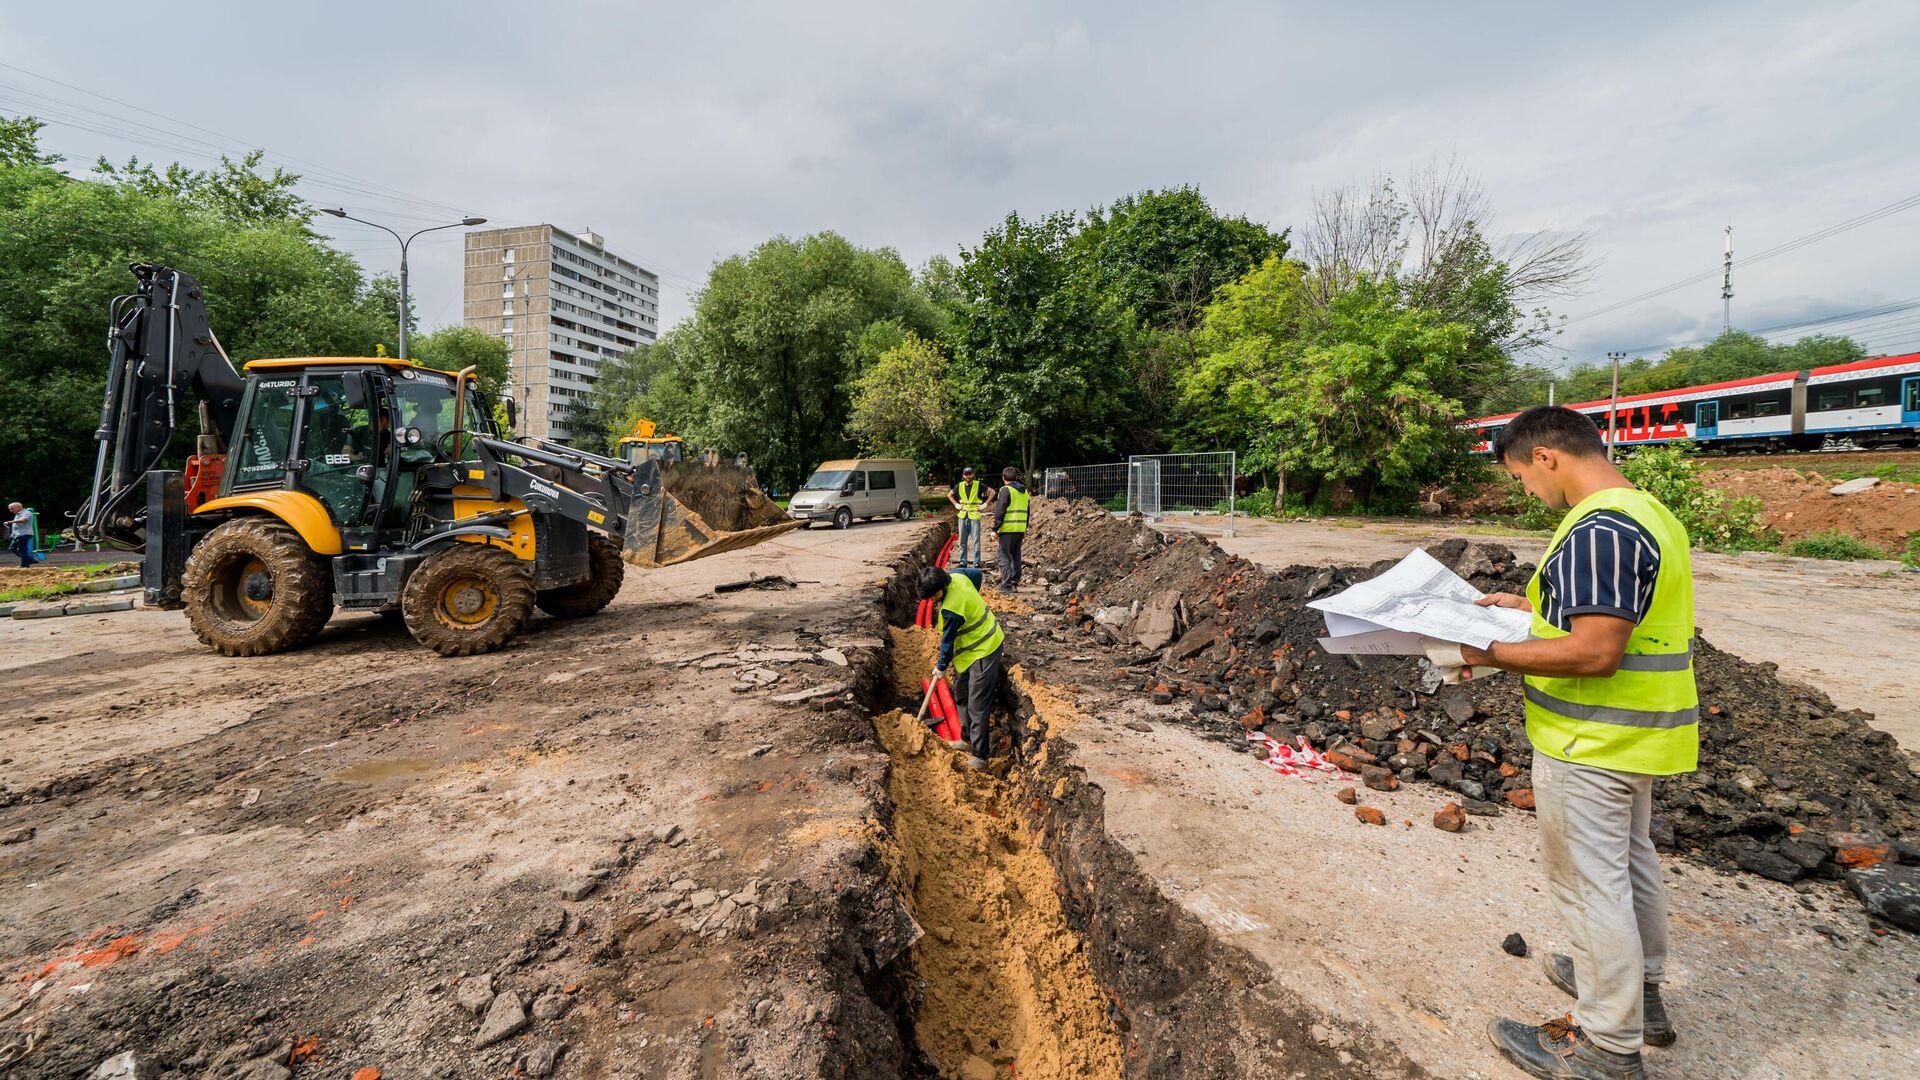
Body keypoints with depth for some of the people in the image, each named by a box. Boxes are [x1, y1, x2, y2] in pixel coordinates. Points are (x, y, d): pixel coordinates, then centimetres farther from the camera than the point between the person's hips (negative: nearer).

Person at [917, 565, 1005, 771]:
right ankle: (968, 738, 33)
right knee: (961, 695, 20)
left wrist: (941, 667, -1)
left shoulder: (951, 609, -31)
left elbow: (947, 640, -17)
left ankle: (979, 755, -2)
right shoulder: (957, 575, -7)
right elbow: (977, 574, 15)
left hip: (984, 651, -11)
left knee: (977, 706, -8)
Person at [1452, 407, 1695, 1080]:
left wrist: (1493, 654, -21)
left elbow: (1595, 652, -29)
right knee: (1628, 859, 25)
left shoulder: (1600, 530, -25)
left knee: (1588, 882, 3)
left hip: (1592, 743, -10)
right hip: (1634, 735, 10)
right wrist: (1530, 605, 15)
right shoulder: (1647, 512, 8)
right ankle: (1639, 990, 44)